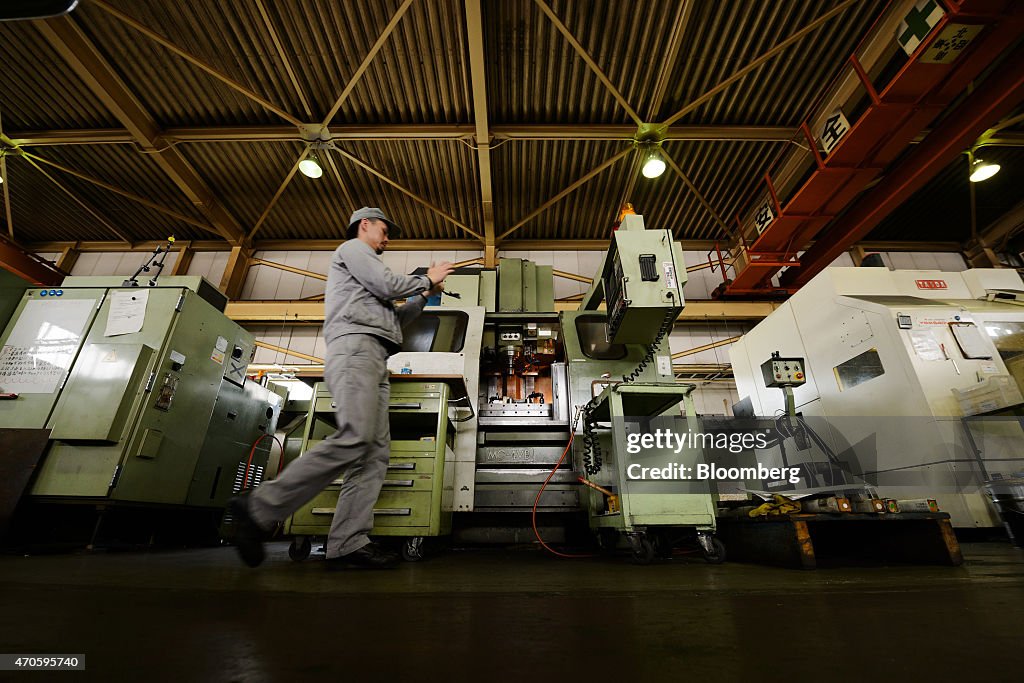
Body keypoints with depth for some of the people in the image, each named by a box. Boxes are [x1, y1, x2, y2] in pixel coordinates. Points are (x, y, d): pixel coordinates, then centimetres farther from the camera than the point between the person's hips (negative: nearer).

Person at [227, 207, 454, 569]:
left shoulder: (364, 262, 39)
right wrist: (427, 279, 12)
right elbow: (388, 284, -4)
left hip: (373, 360, 10)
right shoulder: (352, 247, 14)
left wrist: (424, 295, 27)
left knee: (376, 452, -5)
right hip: (355, 346, -10)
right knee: (355, 438, -26)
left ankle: (347, 543, -10)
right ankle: (259, 508, -18)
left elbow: (394, 319, 34)